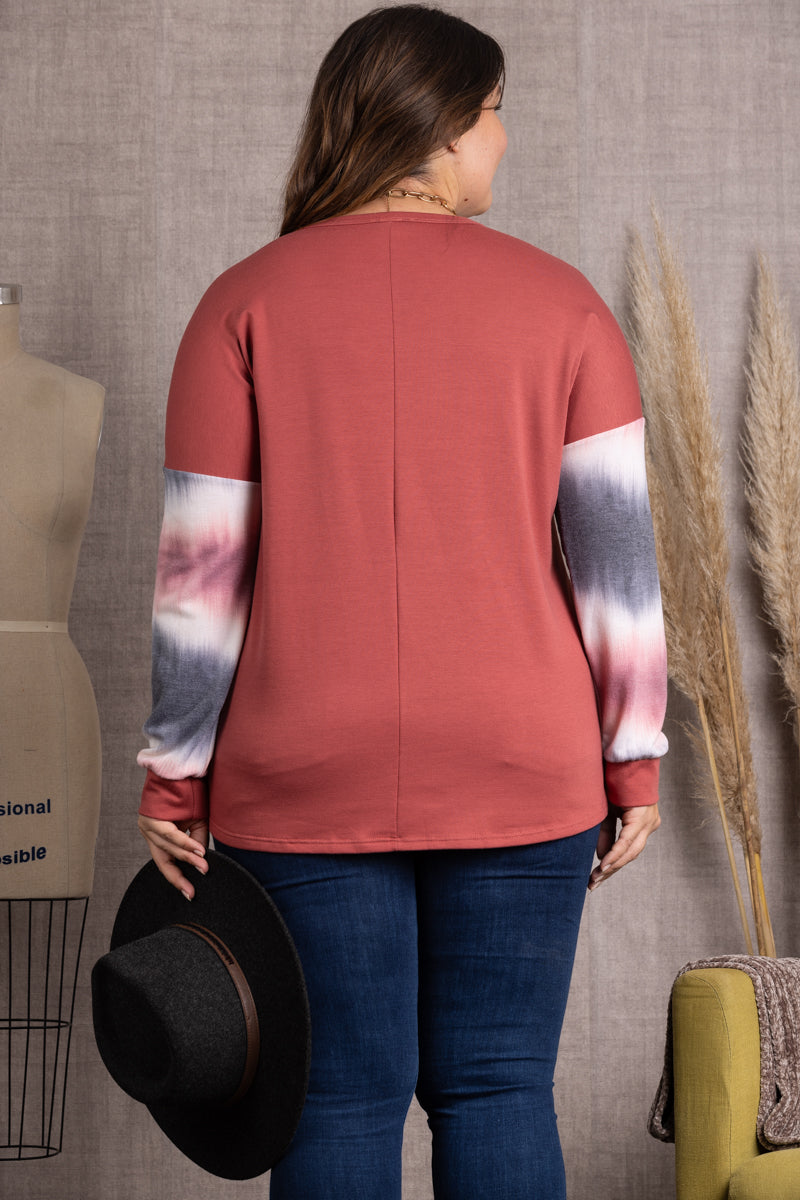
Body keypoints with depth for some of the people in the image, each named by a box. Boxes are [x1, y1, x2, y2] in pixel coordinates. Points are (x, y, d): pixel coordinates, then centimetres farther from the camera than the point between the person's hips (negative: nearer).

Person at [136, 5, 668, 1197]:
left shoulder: (247, 302, -1)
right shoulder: (558, 302, 0)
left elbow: (202, 563, -4)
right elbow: (617, 544, -4)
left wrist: (174, 783, 2)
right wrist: (633, 762, 3)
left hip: (306, 783, 0)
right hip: (519, 781, 1)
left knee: (340, 1104, 7)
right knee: (498, 1093, 10)